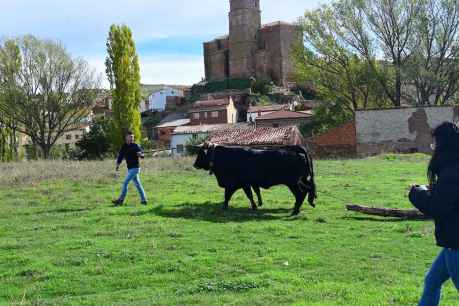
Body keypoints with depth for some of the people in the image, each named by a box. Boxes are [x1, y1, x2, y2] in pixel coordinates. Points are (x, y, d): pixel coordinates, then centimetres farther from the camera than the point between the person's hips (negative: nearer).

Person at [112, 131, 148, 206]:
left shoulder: (135, 146, -6)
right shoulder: (124, 147, 9)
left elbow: (143, 156, -4)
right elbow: (120, 156, 12)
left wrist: (140, 154, -27)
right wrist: (118, 165, -1)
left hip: (135, 168, -6)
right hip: (130, 168, 6)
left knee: (125, 182, -10)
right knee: (137, 184, 10)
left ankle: (121, 200, -6)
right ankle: (143, 200, 16)